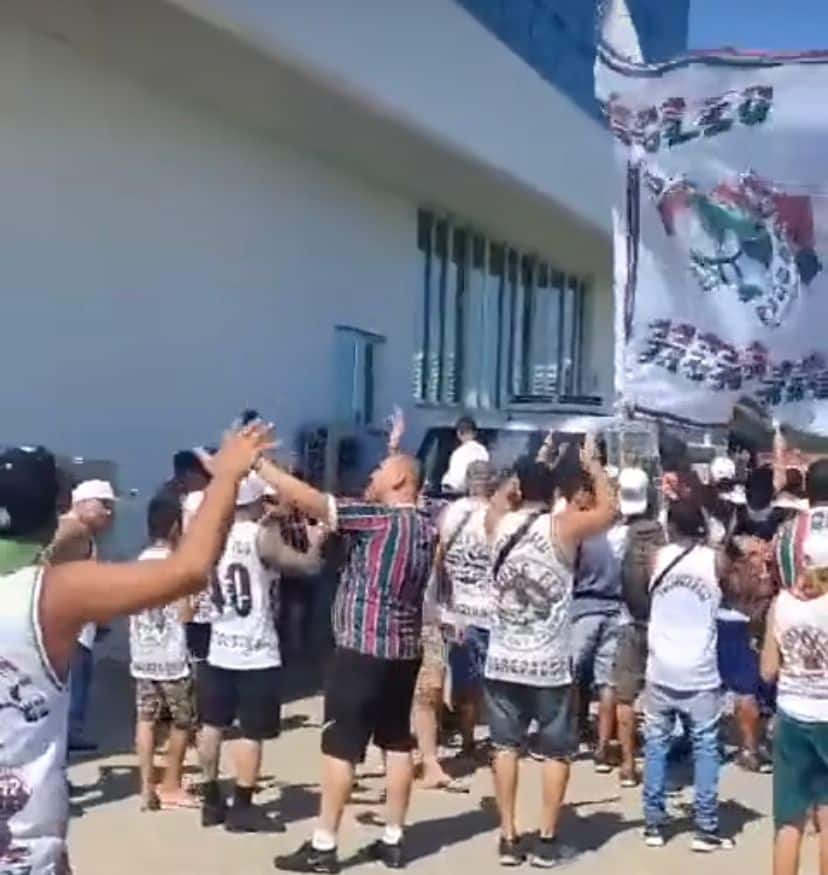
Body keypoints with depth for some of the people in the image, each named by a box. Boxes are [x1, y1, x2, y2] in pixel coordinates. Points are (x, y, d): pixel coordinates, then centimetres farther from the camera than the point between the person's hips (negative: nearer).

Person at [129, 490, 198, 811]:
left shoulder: (139, 562, 9)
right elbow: (184, 613, -14)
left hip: (142, 655, 6)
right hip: (171, 656, -6)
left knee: (146, 719, 7)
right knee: (182, 721, 7)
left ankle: (148, 788, 5)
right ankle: (170, 786, 12)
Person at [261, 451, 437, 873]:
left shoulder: (376, 517, -14)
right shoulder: (426, 528, 9)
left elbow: (308, 499, -18)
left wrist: (259, 465, -10)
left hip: (362, 649, -8)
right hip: (405, 650, 8)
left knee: (340, 747, -2)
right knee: (398, 743, 10)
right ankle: (392, 840, 17)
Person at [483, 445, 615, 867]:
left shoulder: (499, 523, 1)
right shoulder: (564, 527, -9)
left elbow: (499, 497, 24)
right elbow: (609, 508, 6)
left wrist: (527, 470, 27)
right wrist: (593, 464, 16)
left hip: (503, 661, 3)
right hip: (548, 665, -3)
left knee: (506, 746, 12)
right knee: (556, 751, 10)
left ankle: (508, 838, 14)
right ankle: (547, 840, 13)